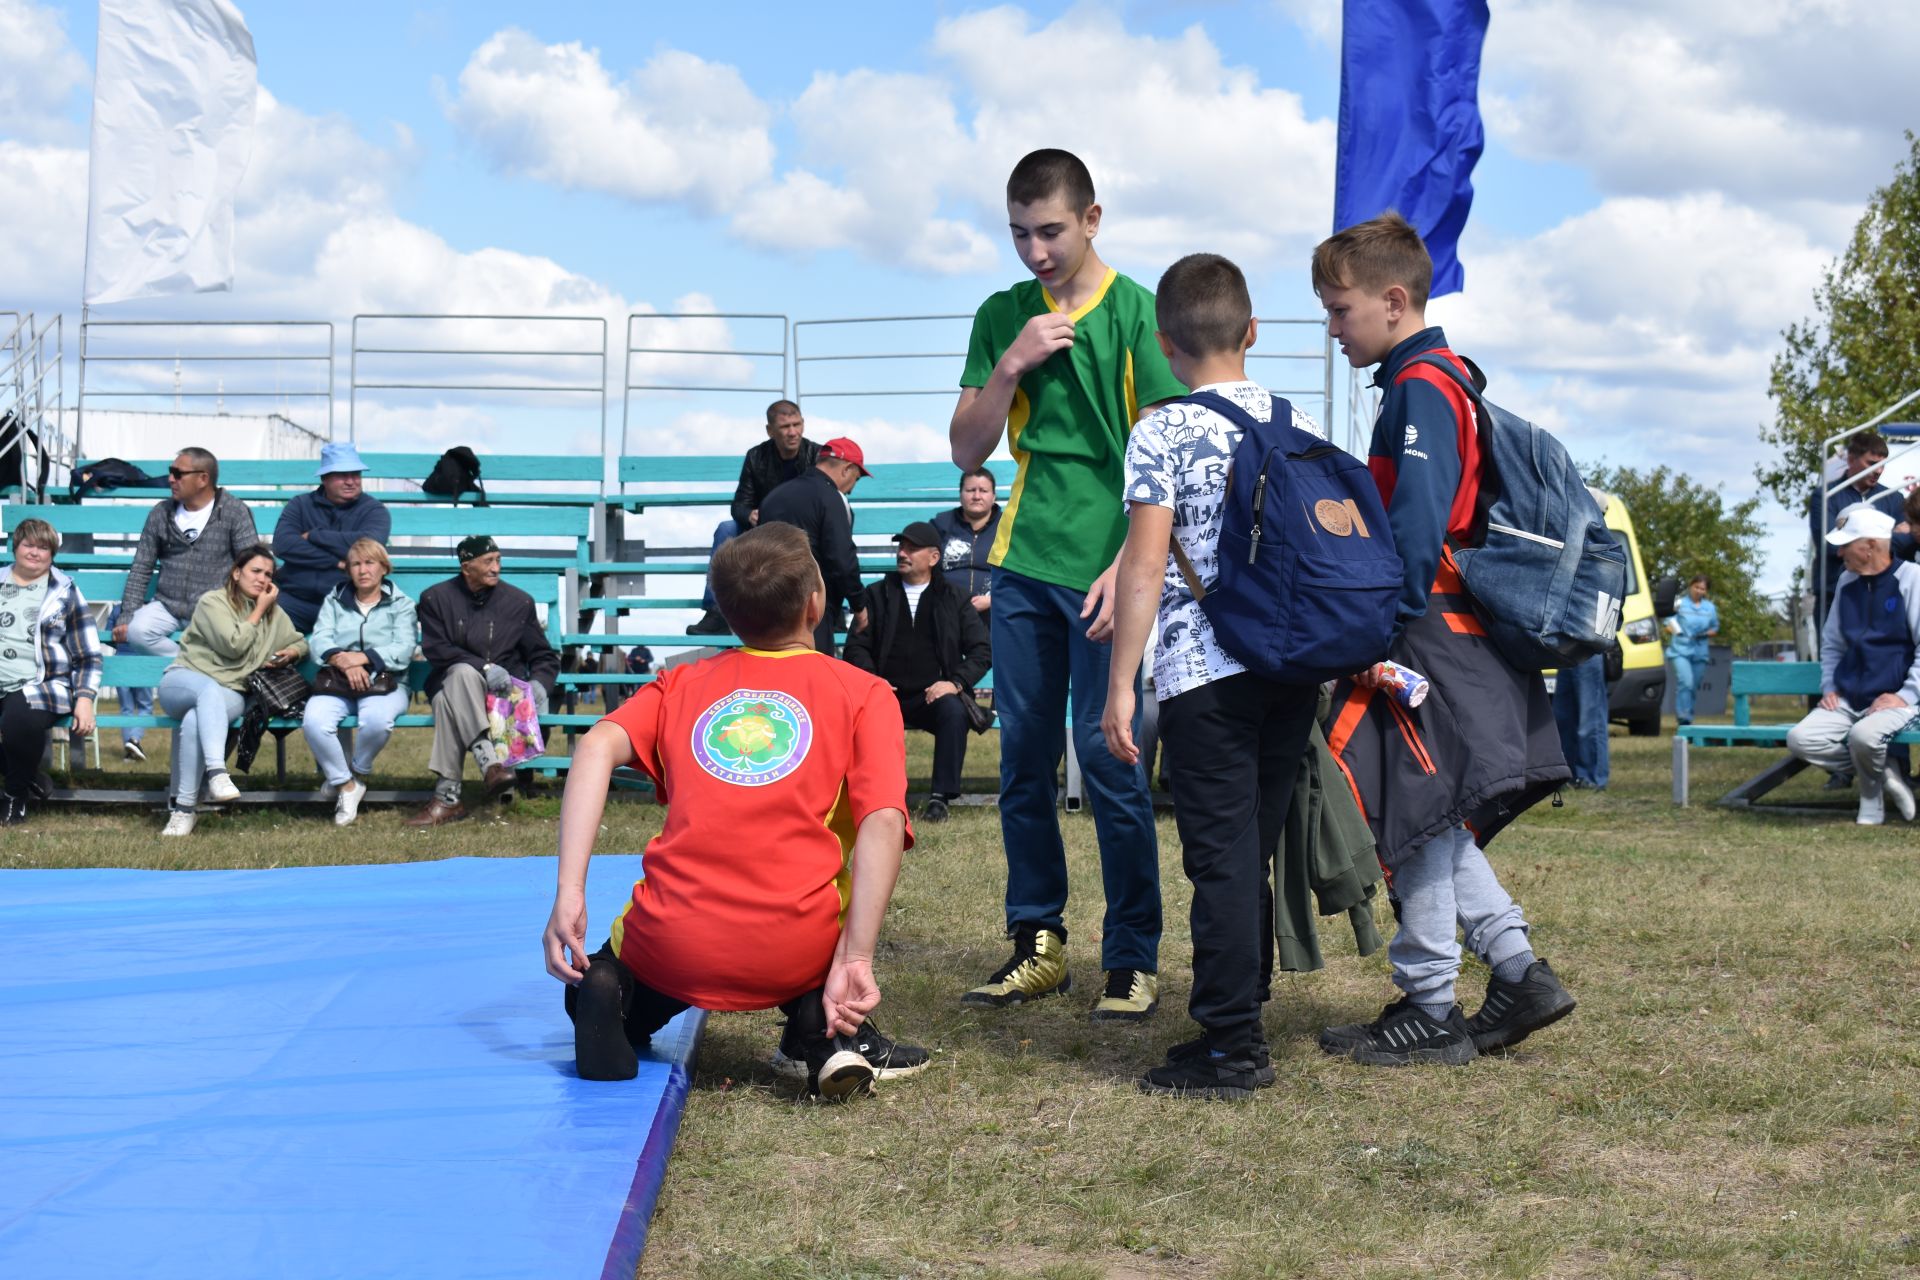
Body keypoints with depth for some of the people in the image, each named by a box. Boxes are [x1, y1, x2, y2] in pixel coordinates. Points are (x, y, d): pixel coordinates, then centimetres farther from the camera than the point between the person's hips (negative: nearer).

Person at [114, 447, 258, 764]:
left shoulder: (234, 512, 1)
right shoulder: (161, 514, 11)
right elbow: (140, 570, 13)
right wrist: (126, 616, 1)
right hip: (167, 607, 3)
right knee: (132, 634, -29)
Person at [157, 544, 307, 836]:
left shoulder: (275, 614, 19)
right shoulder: (213, 602, -1)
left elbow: (299, 641, 32)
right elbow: (233, 645, -12)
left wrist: (291, 653, 8)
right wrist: (259, 609, -4)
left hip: (229, 695, 3)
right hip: (183, 681, -3)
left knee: (195, 721, -35)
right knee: (210, 690, -43)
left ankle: (184, 808, -33)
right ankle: (216, 772, -58)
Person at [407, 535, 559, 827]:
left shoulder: (519, 602, 12)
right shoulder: (436, 598, 7)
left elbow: (544, 657, 15)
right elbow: (435, 649, -6)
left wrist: (538, 685, -9)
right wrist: (484, 667, -20)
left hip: (505, 691, 1)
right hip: (451, 682, -1)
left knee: (449, 702, -34)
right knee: (462, 672, -39)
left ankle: (446, 797, -41)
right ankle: (489, 762, -51)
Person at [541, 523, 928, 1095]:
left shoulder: (681, 683, 17)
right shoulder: (864, 693, 9)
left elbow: (597, 748, -2)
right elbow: (882, 823, -6)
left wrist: (569, 896, -8)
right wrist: (855, 961, -9)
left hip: (671, 951, 2)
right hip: (794, 956, -2)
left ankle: (614, 1000, 0)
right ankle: (822, 1028, 13)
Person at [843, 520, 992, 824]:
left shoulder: (953, 598, 14)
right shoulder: (877, 594, 17)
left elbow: (982, 649, 8)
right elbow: (856, 645, 11)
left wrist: (956, 683, -9)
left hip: (933, 696, 0)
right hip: (887, 695, 0)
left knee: (954, 710, -35)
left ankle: (940, 798, -26)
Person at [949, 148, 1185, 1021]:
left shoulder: (1135, 312, -3)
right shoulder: (1002, 318, 10)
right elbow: (967, 452, 9)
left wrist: (1127, 567, -16)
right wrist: (1011, 367, -6)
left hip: (1104, 571, -4)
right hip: (1023, 565, 5)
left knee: (1107, 759, -5)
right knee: (1024, 760, 7)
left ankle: (1134, 958, 3)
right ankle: (1038, 944, 18)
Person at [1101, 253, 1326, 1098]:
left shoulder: (1164, 433, -7)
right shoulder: (1299, 425, 9)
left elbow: (1144, 566, -13)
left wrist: (1121, 687, -10)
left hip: (1204, 673, -5)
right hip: (1296, 668, 5)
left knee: (1222, 859, -1)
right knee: (1258, 851, 15)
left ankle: (1230, 1049, 2)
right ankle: (1243, 1015, 23)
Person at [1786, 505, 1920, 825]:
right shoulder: (1847, 583, 13)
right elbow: (1831, 642, 26)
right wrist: (1828, 686, 11)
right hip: (1848, 699, 6)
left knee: (1863, 736, -37)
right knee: (1800, 739, -18)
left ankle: (1872, 793, -3)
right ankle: (1880, 773, -3)